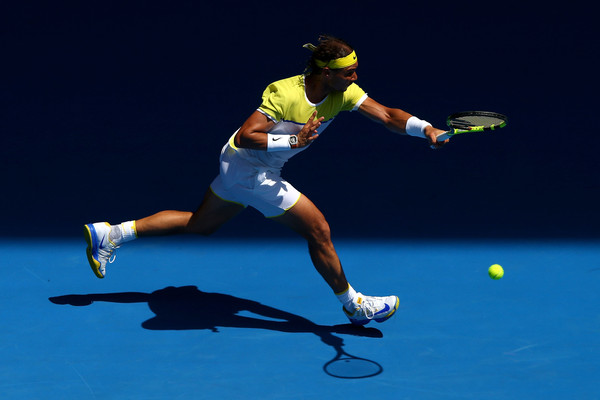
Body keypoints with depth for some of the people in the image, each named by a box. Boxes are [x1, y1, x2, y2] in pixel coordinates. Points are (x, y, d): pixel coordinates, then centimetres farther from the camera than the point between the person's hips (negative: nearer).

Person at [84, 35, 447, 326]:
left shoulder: (343, 92, -10)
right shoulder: (284, 94, -30)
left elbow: (386, 115, -14)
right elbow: (245, 137, -30)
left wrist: (426, 129, -28)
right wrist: (293, 141, -37)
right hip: (250, 168, -8)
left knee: (201, 224, 22)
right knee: (318, 228, -4)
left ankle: (110, 234, 31)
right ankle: (354, 305, 14)